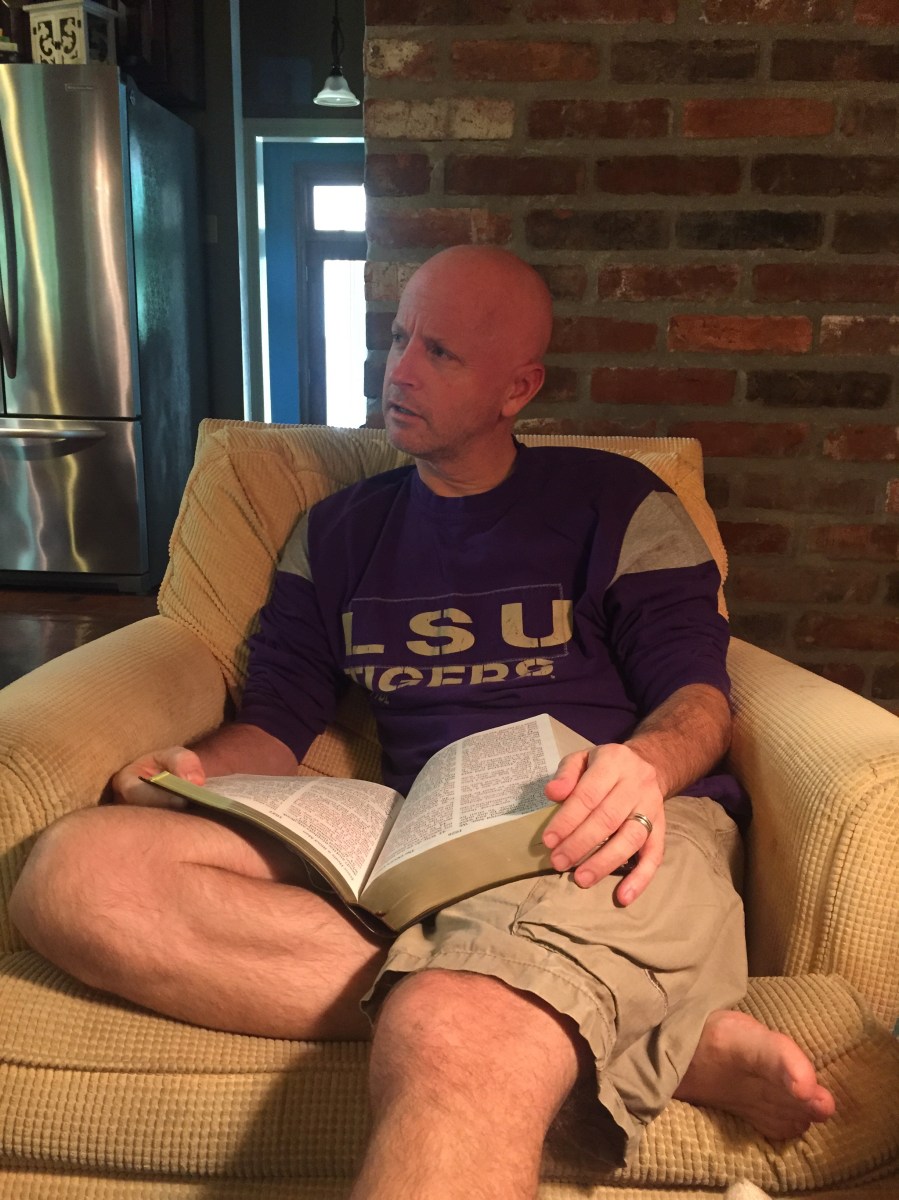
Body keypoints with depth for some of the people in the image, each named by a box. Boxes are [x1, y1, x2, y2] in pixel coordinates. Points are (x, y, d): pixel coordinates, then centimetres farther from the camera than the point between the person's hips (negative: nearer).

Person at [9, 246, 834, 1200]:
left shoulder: (620, 505, 12)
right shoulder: (334, 533, 22)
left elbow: (700, 696, 7)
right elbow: (274, 723, 19)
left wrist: (644, 765, -18)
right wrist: (196, 767, -5)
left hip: (597, 834, -6)